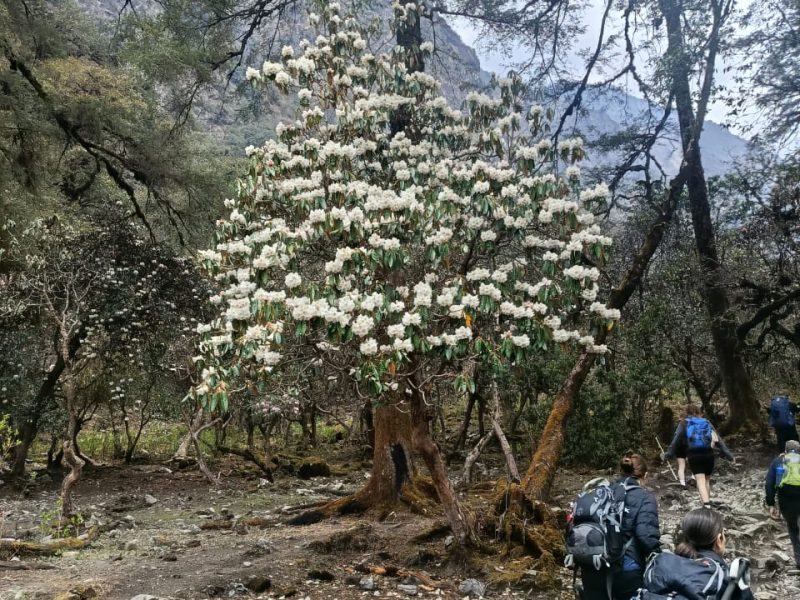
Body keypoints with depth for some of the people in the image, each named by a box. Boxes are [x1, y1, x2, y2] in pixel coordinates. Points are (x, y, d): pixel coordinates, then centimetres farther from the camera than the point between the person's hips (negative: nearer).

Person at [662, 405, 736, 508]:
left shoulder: (684, 424, 7)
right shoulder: (706, 423, 14)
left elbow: (676, 441, 3)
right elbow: (718, 440, 10)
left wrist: (667, 455, 11)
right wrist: (729, 455, 11)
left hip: (694, 456, -3)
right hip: (708, 455, 3)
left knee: (701, 481, -8)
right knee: (707, 480, 18)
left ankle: (706, 504, -25)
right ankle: (708, 501, 24)